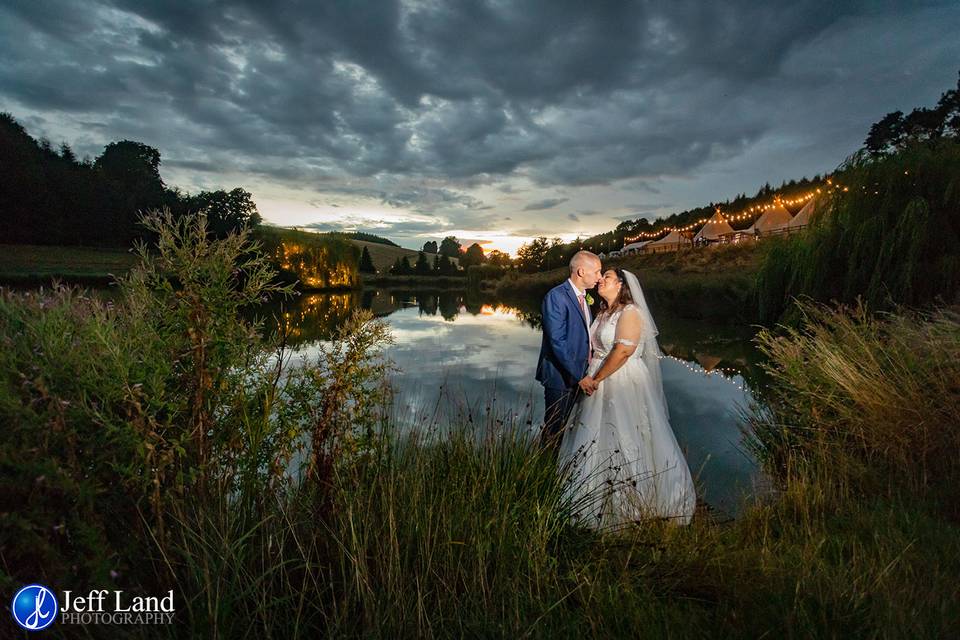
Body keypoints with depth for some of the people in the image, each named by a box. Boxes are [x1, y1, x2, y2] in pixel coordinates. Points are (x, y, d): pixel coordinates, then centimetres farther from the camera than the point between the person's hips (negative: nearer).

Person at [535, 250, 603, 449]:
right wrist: (579, 375, -22)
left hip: (578, 375, 8)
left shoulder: (583, 297, 12)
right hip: (561, 376, -8)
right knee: (554, 431, 4)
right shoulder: (556, 297, -17)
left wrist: (585, 372, 7)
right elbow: (557, 341, -23)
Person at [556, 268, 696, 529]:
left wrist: (596, 379, -18)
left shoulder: (630, 312, -13)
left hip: (623, 383, -8)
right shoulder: (603, 313, 12)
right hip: (600, 383, 8)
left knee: (625, 440, 3)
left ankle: (633, 497, 22)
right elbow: (594, 348, 9)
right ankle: (602, 493, 30)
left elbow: (623, 351, -22)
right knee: (600, 437, 14)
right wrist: (588, 377, -6)